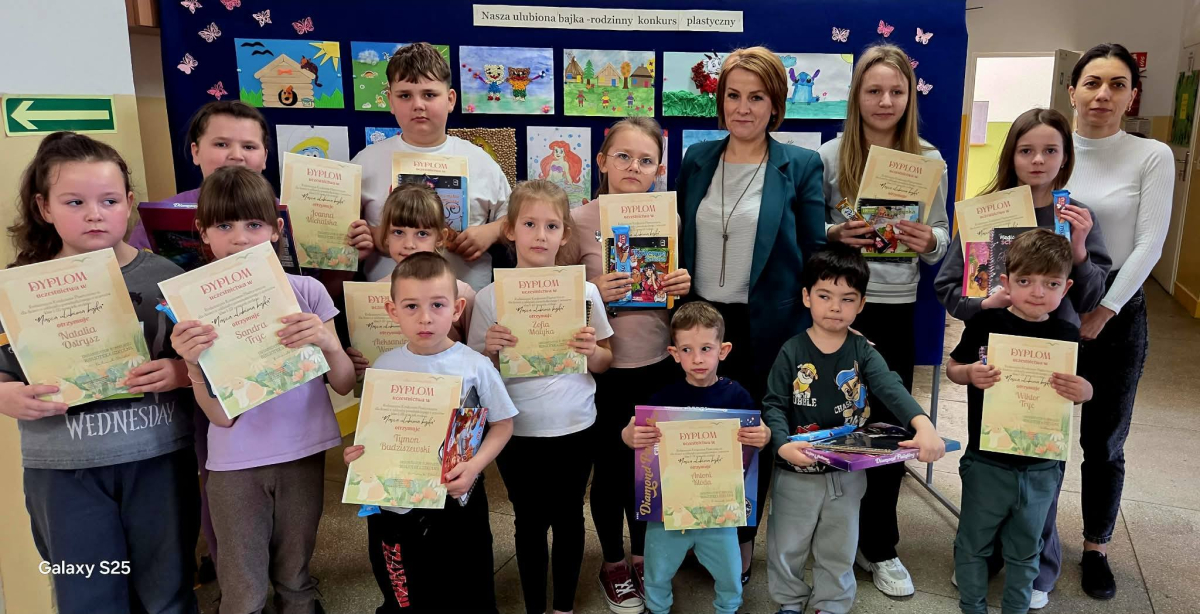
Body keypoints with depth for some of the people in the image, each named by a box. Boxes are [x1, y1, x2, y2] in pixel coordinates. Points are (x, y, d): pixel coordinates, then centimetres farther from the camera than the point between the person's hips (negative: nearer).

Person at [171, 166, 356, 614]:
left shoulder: (306, 291, -5)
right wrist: (194, 364, -28)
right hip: (235, 463, 0)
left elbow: (344, 384, -3)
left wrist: (328, 343, -23)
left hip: (303, 454, 1)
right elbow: (220, 416, -10)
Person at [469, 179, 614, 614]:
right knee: (530, 522, 13)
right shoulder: (489, 297, -7)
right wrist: (491, 352, -20)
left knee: (568, 517, 14)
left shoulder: (584, 291, -5)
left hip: (575, 428, 1)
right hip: (517, 432, 0)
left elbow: (605, 363, 5)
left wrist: (592, 351, -16)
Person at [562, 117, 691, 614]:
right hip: (605, 366, -3)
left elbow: (678, 286, 11)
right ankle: (613, 563, 34)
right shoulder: (579, 220, -8)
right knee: (610, 466, 11)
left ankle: (642, 556, 38)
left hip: (659, 363, 3)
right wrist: (591, 292, -22)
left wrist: (684, 286, -10)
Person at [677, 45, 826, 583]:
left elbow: (815, 254, -4)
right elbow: (681, 240, 10)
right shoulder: (697, 159, 5)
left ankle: (741, 542, 31)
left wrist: (808, 333, -8)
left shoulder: (801, 166, -4)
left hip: (766, 325, -3)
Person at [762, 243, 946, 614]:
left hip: (848, 473, 2)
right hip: (796, 472, -1)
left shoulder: (863, 352, -6)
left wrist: (924, 426, -39)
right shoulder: (792, 352, -10)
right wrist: (782, 445, -29)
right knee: (787, 545, 15)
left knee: (839, 548, 18)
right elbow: (774, 404, -11)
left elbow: (892, 389, -21)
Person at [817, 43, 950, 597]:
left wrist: (928, 240, -15)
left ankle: (878, 546, 27)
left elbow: (942, 241, 6)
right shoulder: (830, 156, -3)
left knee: (889, 426, 7)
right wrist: (833, 234, -18)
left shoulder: (929, 160, 2)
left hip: (896, 310, 2)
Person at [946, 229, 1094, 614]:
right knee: (973, 543, 15)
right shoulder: (986, 323, -10)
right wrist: (969, 374, -22)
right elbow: (952, 368, 0)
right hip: (986, 462, -1)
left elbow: (1083, 390, 6)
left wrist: (1082, 391, -18)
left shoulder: (1066, 335, -5)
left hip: (1041, 468, 2)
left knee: (1025, 549, 19)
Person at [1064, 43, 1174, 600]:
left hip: (1116, 312, -1)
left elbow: (1149, 245, -9)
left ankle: (1096, 548, 29)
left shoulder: (1152, 156, -5)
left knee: (1104, 442, 9)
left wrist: (1102, 312, -13)